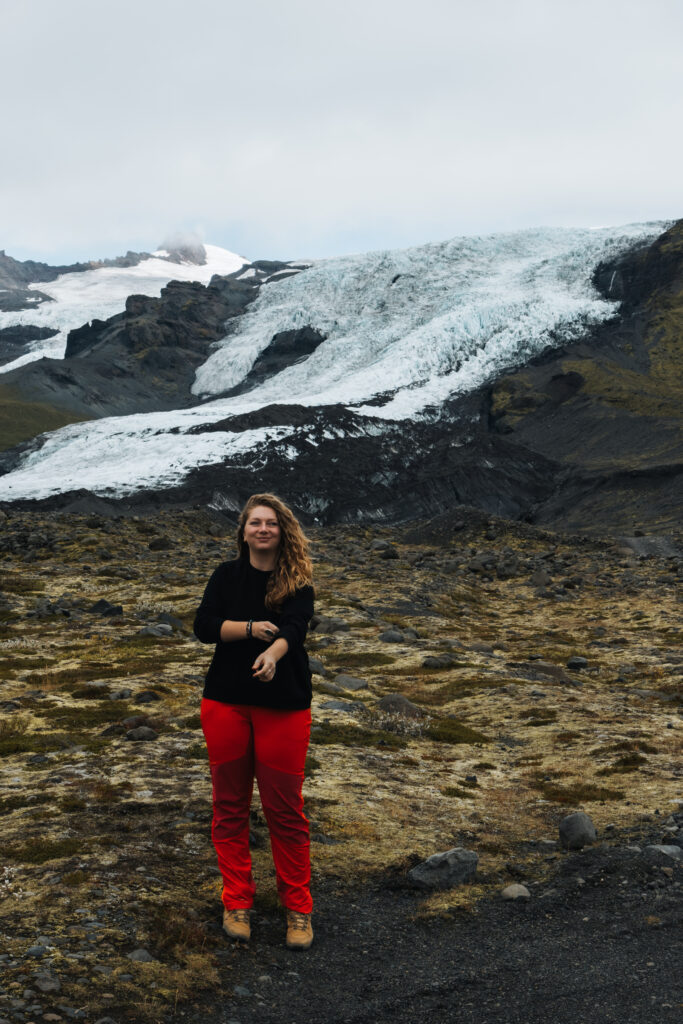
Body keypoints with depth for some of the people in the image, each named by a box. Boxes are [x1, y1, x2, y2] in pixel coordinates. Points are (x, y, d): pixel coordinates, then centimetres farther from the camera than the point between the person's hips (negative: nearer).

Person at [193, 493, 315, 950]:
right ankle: (237, 902, 22)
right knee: (230, 805, 9)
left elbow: (294, 626, -22)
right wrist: (250, 628, -21)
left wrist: (273, 652, -42)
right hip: (226, 704, 3)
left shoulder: (298, 580, -3)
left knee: (285, 809, 2)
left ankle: (298, 908, 15)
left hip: (283, 707, -2)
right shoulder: (227, 575, 5)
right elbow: (203, 625, -7)